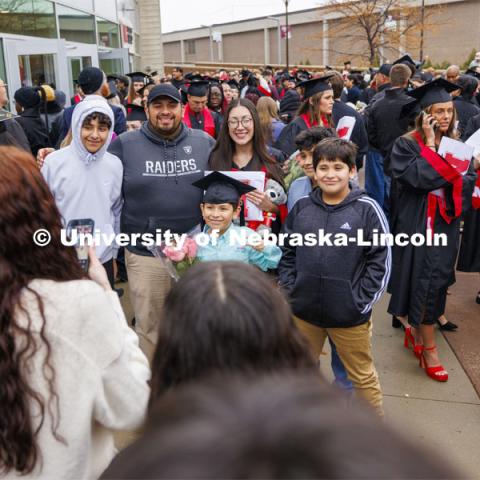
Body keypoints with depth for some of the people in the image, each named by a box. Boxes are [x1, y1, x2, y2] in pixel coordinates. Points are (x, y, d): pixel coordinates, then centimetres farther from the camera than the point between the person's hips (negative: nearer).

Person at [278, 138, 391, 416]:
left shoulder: (367, 209, -9)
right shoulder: (301, 208, 2)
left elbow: (382, 261, -8)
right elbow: (288, 254, 9)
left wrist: (362, 302, -11)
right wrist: (290, 290, 0)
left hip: (349, 316, -3)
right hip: (303, 312, 4)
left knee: (363, 376, 14)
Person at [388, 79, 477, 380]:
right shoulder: (406, 145, -8)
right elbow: (417, 178, -23)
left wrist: (455, 176, -17)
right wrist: (430, 144, -18)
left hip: (446, 223, 5)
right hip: (416, 224, -5)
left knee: (437, 280, 11)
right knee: (425, 281, -4)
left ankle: (416, 331, 30)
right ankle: (428, 347, 9)